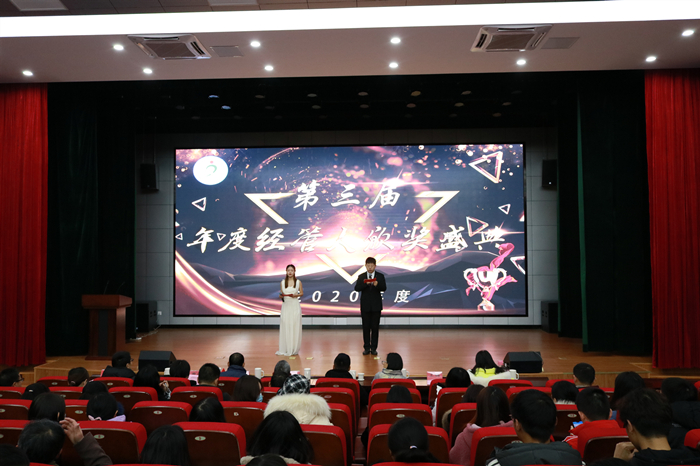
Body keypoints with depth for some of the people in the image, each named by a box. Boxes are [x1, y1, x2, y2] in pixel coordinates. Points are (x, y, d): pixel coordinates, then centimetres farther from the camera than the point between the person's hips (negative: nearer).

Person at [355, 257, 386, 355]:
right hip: (365, 305, 1)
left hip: (376, 305, -1)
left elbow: (384, 288, -9)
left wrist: (377, 284, -29)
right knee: (366, 327, 4)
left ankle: (374, 348, 10)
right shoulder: (361, 277, 5)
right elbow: (357, 288, -7)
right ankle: (367, 348, 12)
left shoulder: (380, 276, 3)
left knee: (375, 327, 3)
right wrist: (365, 283, -25)